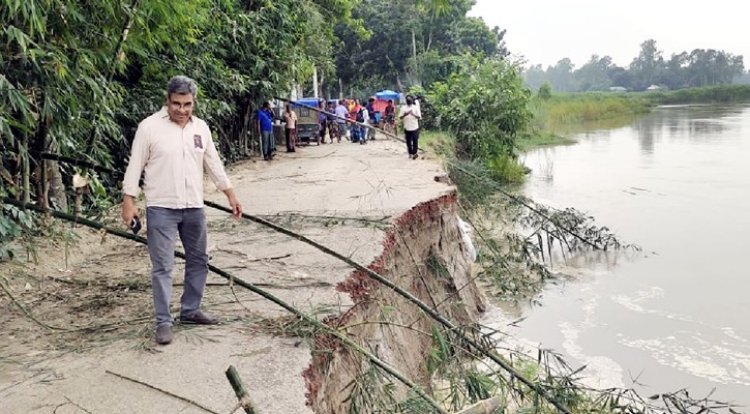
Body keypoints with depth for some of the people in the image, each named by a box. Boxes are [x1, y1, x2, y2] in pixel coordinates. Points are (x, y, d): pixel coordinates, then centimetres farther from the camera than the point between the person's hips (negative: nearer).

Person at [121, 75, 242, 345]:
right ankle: (163, 321, 6)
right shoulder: (150, 126, -8)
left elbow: (213, 164, 14)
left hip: (194, 207, 6)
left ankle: (190, 311, 28)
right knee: (162, 267, -3)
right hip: (161, 208, -5)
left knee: (198, 261, 13)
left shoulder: (201, 127, 7)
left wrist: (230, 194, 12)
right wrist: (128, 201, -11)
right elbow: (135, 166, -6)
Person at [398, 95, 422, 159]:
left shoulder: (416, 107, 3)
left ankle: (414, 153, -5)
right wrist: (405, 114, -18)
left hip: (415, 127, -1)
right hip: (407, 128, 2)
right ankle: (410, 153, 16)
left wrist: (413, 114, -20)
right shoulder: (403, 108, 5)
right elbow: (400, 117, 1)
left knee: (415, 140, -8)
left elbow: (419, 117, -2)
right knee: (408, 141, 6)